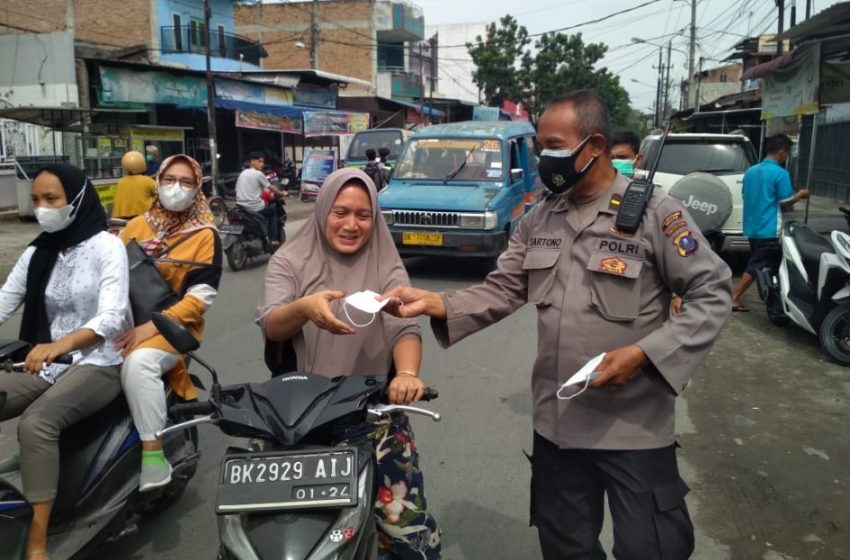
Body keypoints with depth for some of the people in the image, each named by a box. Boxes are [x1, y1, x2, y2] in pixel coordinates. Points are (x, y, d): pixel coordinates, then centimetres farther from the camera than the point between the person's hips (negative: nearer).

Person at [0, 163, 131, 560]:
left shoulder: (106, 246, -8)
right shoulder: (36, 253, 10)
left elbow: (112, 317, -19)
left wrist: (61, 344, -35)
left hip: (100, 363, -6)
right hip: (49, 364, 6)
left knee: (35, 423, -30)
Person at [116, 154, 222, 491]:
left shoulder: (205, 235, -2)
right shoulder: (136, 225, 13)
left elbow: (202, 296, -10)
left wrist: (152, 326, -20)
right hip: (126, 322, 5)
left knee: (138, 361, -34)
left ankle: (153, 452, -25)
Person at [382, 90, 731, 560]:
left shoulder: (654, 212, -12)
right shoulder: (539, 219, 5)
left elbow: (711, 294, -10)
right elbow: (503, 291, 4)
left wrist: (643, 353, -21)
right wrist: (434, 303, -12)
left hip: (634, 426, -5)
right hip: (556, 422, 6)